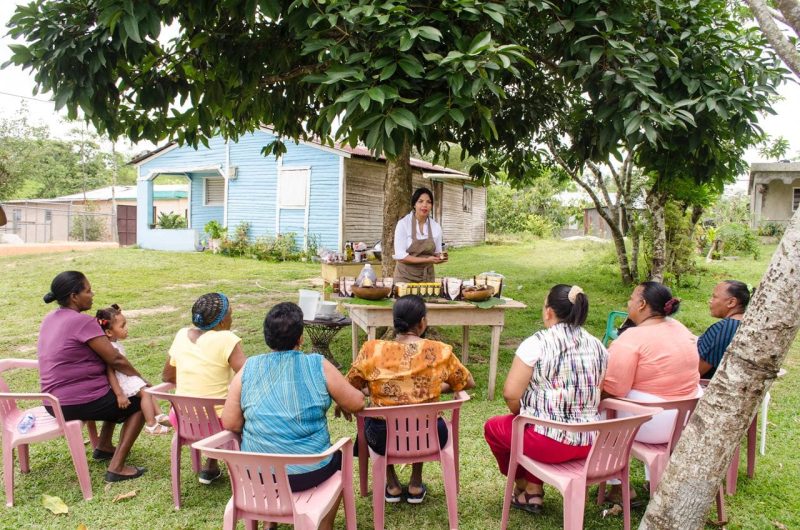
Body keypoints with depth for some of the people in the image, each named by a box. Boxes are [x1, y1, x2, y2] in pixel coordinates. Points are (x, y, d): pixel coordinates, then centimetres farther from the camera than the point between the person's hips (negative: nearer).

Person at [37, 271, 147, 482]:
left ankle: (103, 447, 31)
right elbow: (115, 359, -18)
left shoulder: (50, 319, 7)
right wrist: (141, 379, -4)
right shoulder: (82, 322, -20)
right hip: (79, 403, -9)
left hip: (53, 402, 9)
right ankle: (116, 467, -1)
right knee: (140, 403, 7)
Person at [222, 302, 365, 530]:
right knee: (340, 457, 29)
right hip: (309, 472, -2)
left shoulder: (248, 369, -5)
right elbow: (357, 403, -1)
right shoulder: (319, 366, -10)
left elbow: (230, 424, -4)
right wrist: (341, 402, 20)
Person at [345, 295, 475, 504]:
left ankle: (392, 486, 34)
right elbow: (469, 383, 6)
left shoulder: (372, 350, -11)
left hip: (383, 440, 0)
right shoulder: (440, 351, -11)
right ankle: (416, 485, 36)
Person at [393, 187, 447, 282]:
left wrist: (439, 257, -14)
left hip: (428, 277, 3)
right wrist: (426, 260, -23)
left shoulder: (436, 227, 0)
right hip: (406, 276, -3)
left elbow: (436, 252, 9)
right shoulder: (403, 224, -11)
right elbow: (400, 256, -16)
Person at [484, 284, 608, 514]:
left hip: (550, 443, -6)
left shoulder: (537, 343, -14)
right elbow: (602, 396, 10)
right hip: (590, 443, 6)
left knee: (493, 426, 21)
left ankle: (523, 486, 36)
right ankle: (533, 491, 27)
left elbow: (511, 394, -15)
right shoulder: (598, 346, 3)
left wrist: (519, 413, 5)